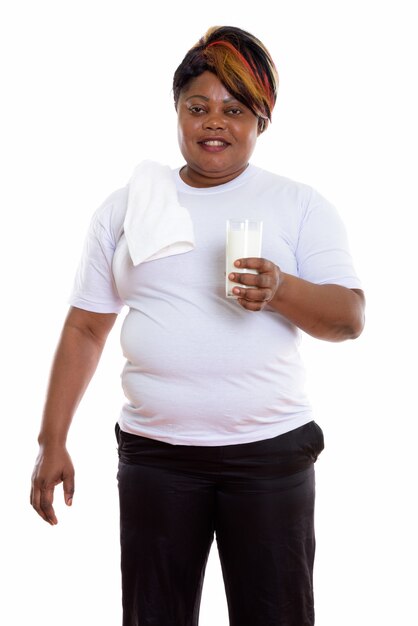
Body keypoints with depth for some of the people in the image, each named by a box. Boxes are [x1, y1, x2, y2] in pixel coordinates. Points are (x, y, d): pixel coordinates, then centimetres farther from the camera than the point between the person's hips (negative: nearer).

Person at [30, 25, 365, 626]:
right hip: (154, 454, 2)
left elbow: (351, 317, -2)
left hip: (270, 453, -1)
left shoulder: (301, 205, 3)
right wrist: (52, 441, 4)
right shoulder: (126, 206, 8)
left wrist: (282, 290, -23)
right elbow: (85, 329, 8)